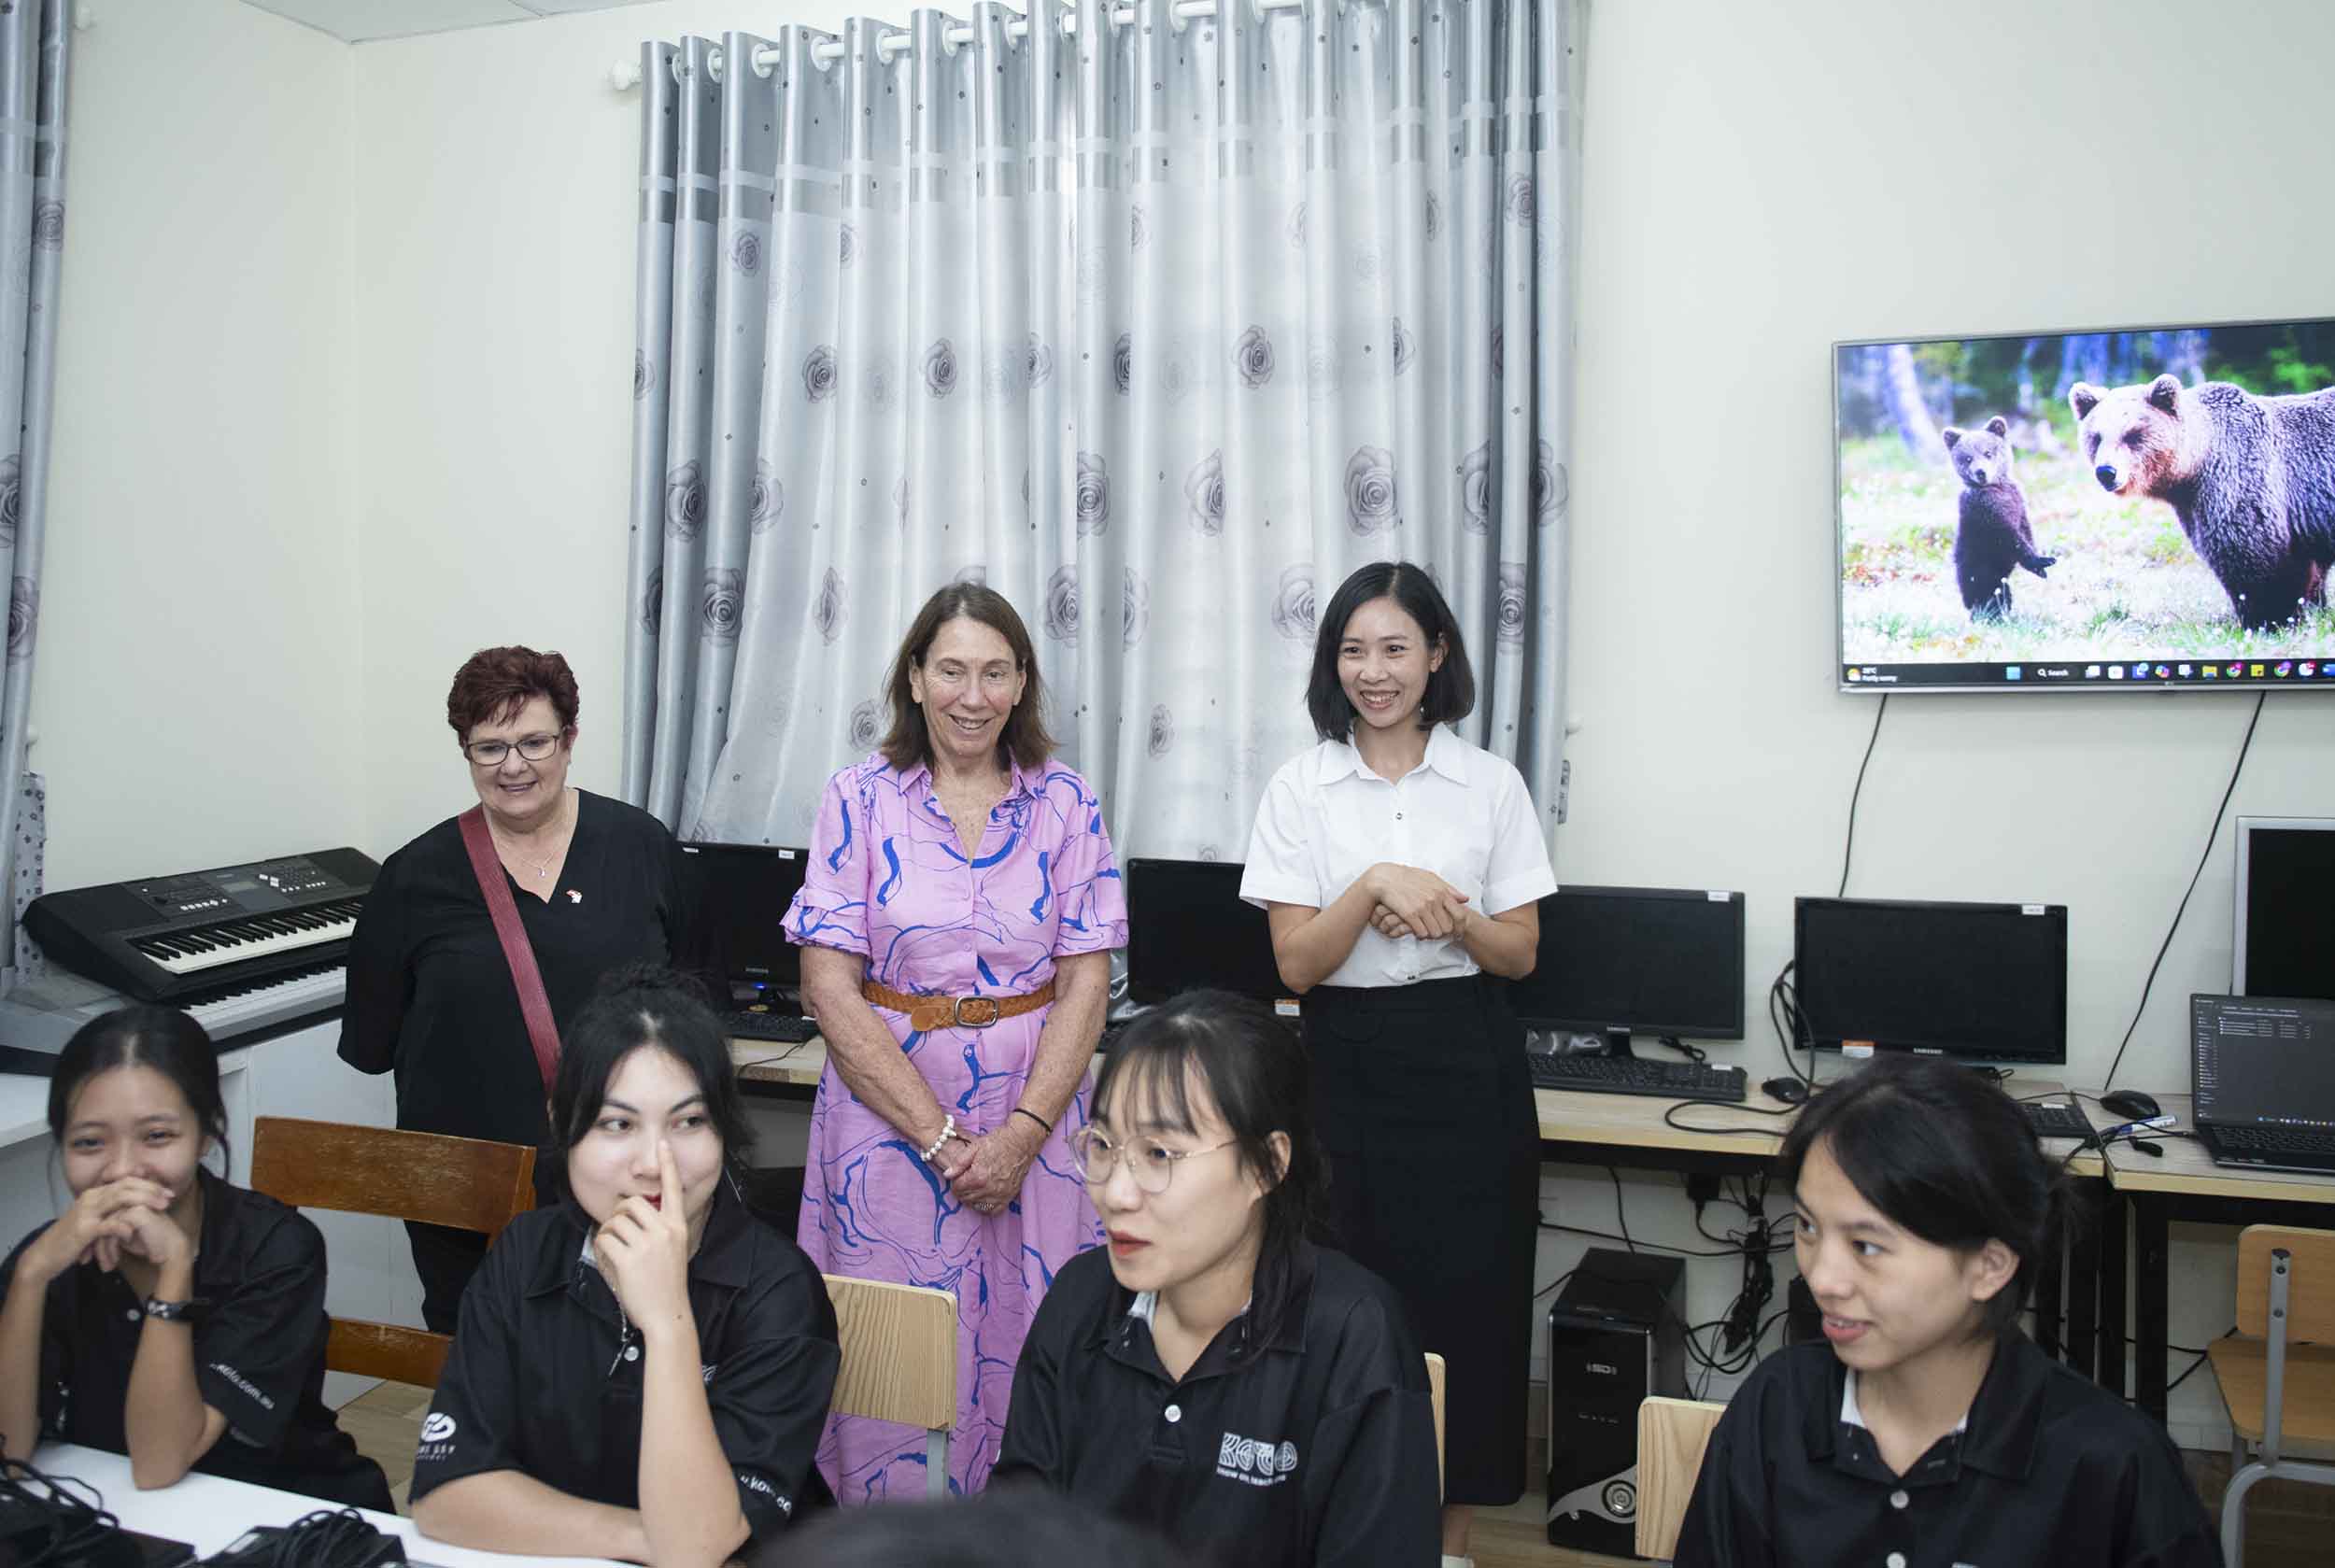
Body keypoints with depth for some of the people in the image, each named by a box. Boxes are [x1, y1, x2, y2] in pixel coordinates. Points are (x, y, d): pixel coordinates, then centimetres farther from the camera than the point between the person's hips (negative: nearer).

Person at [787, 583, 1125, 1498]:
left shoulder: (1066, 804, 1)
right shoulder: (860, 798, -3)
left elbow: (1085, 984, -1)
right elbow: (830, 986, -7)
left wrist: (1020, 1135, -12)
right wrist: (943, 1137, -12)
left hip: (1033, 1115, 1)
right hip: (890, 1108, -1)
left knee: (1023, 1351, 7)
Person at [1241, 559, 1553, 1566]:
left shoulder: (1490, 784, 3)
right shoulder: (1301, 787, 1)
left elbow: (1519, 954, 4)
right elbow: (1295, 962, -4)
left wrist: (1447, 916, -15)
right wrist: (1376, 886, -20)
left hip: (1467, 1067, 1)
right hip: (1348, 1062, 0)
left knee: (1465, 1295, 4)